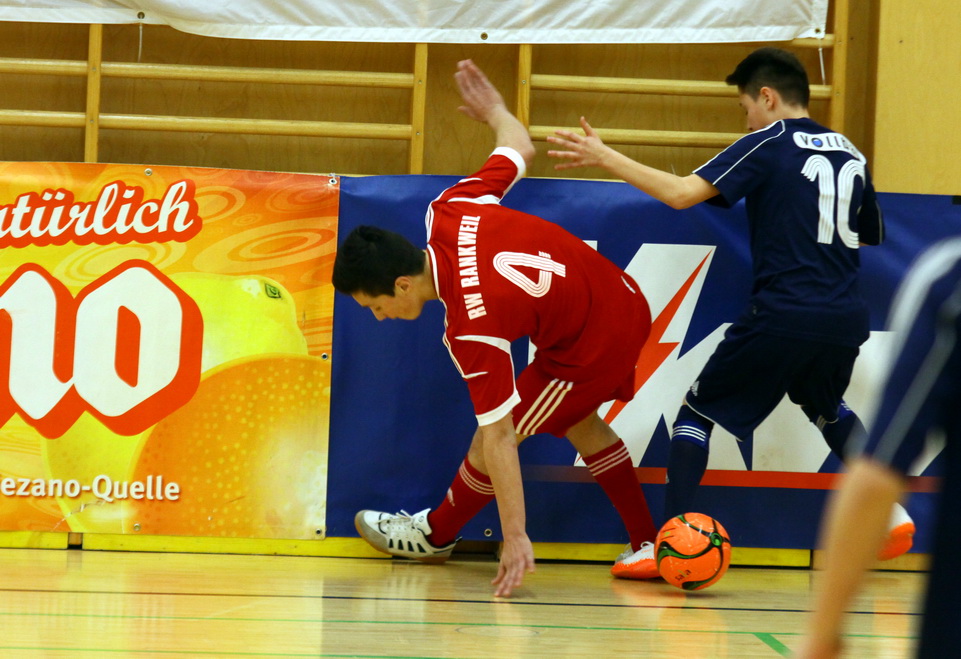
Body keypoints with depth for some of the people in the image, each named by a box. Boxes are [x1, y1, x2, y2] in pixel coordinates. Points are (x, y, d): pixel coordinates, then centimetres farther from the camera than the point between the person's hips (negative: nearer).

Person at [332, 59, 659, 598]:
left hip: (594, 347, -9)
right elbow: (520, 148, 4)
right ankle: (649, 545, 27)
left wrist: (515, 537, -24)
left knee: (489, 442, 4)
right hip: (626, 301, 9)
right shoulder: (448, 211, -13)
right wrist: (495, 111, 28)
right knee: (578, 423, 27)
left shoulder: (471, 327, -31)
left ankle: (435, 535, 29)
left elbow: (499, 438, -28)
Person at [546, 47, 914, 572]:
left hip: (784, 315, -6)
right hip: (847, 319, 6)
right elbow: (871, 237, 25)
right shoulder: (850, 154, 14)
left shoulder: (767, 144, -3)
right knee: (825, 406, 34)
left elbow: (682, 193, -14)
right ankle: (891, 516, 29)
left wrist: (604, 157, -8)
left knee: (698, 410, 6)